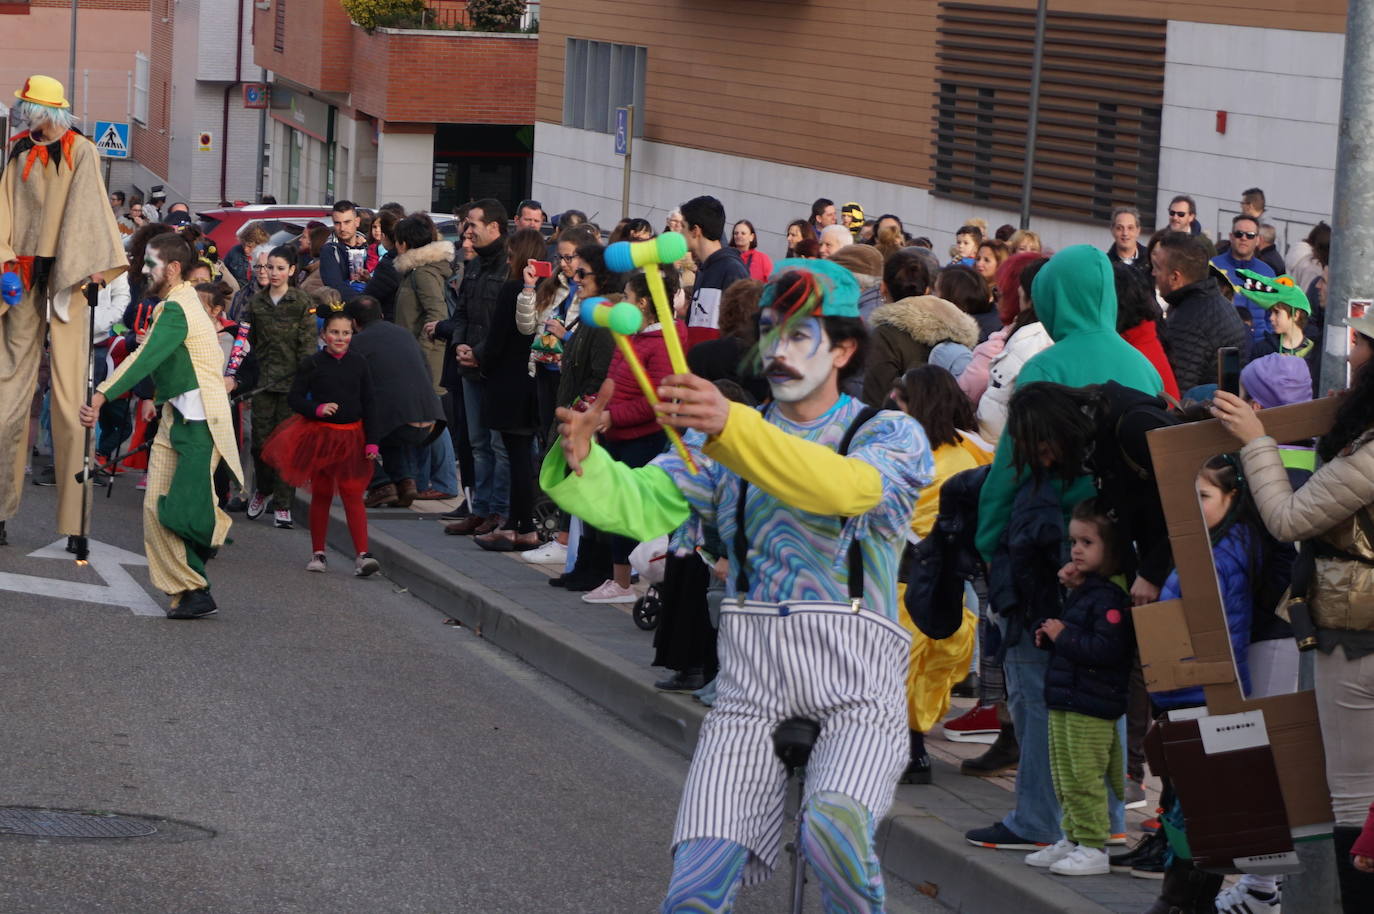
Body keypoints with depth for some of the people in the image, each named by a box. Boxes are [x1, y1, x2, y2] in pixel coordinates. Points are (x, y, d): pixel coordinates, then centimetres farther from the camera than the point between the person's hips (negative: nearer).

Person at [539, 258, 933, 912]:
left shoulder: (891, 435, 5)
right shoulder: (726, 441, 18)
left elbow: (843, 488, -19)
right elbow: (641, 503, 4)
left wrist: (731, 427, -34)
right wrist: (581, 462, -18)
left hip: (856, 686, -3)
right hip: (751, 683, 3)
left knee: (833, 829, -32)